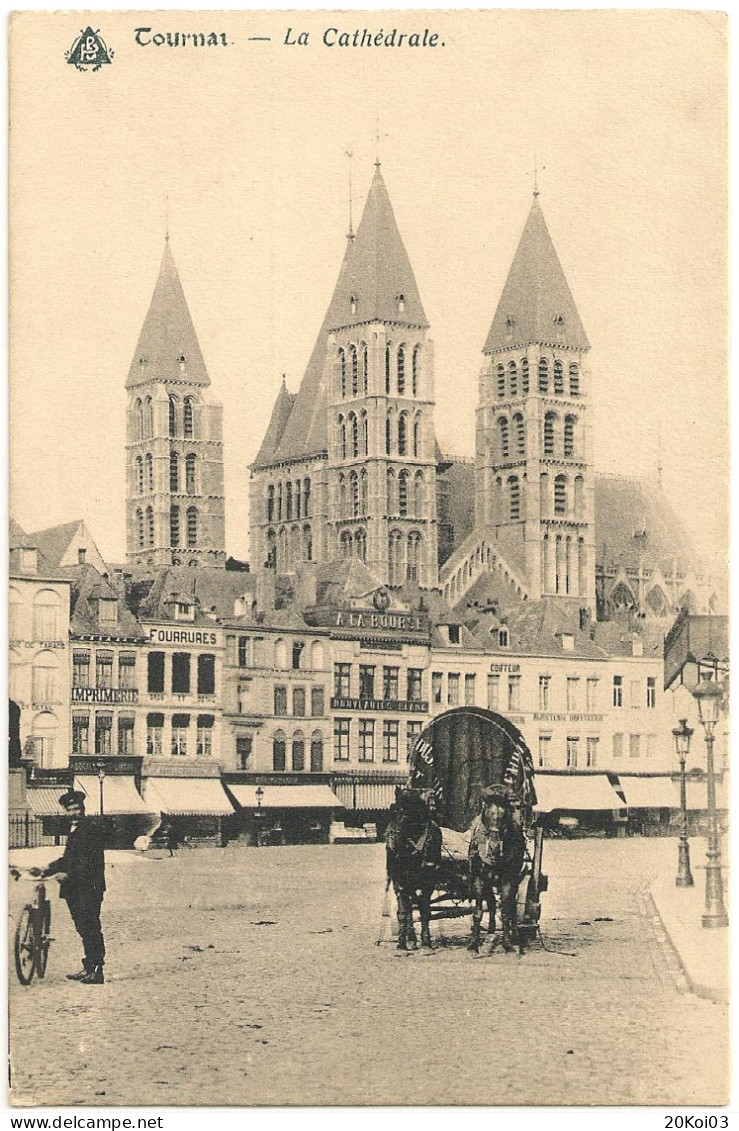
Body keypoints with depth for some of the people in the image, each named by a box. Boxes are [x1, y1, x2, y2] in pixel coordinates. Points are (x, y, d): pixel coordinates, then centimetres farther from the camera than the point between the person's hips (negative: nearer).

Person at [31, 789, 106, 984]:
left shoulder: (94, 828, -9)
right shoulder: (73, 830, 19)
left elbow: (92, 861, -17)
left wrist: (68, 874, -23)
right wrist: (46, 870, 9)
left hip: (89, 886, -8)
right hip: (74, 888, 8)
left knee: (91, 928, -9)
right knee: (83, 929, 11)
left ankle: (97, 972, -7)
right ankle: (88, 968, 18)